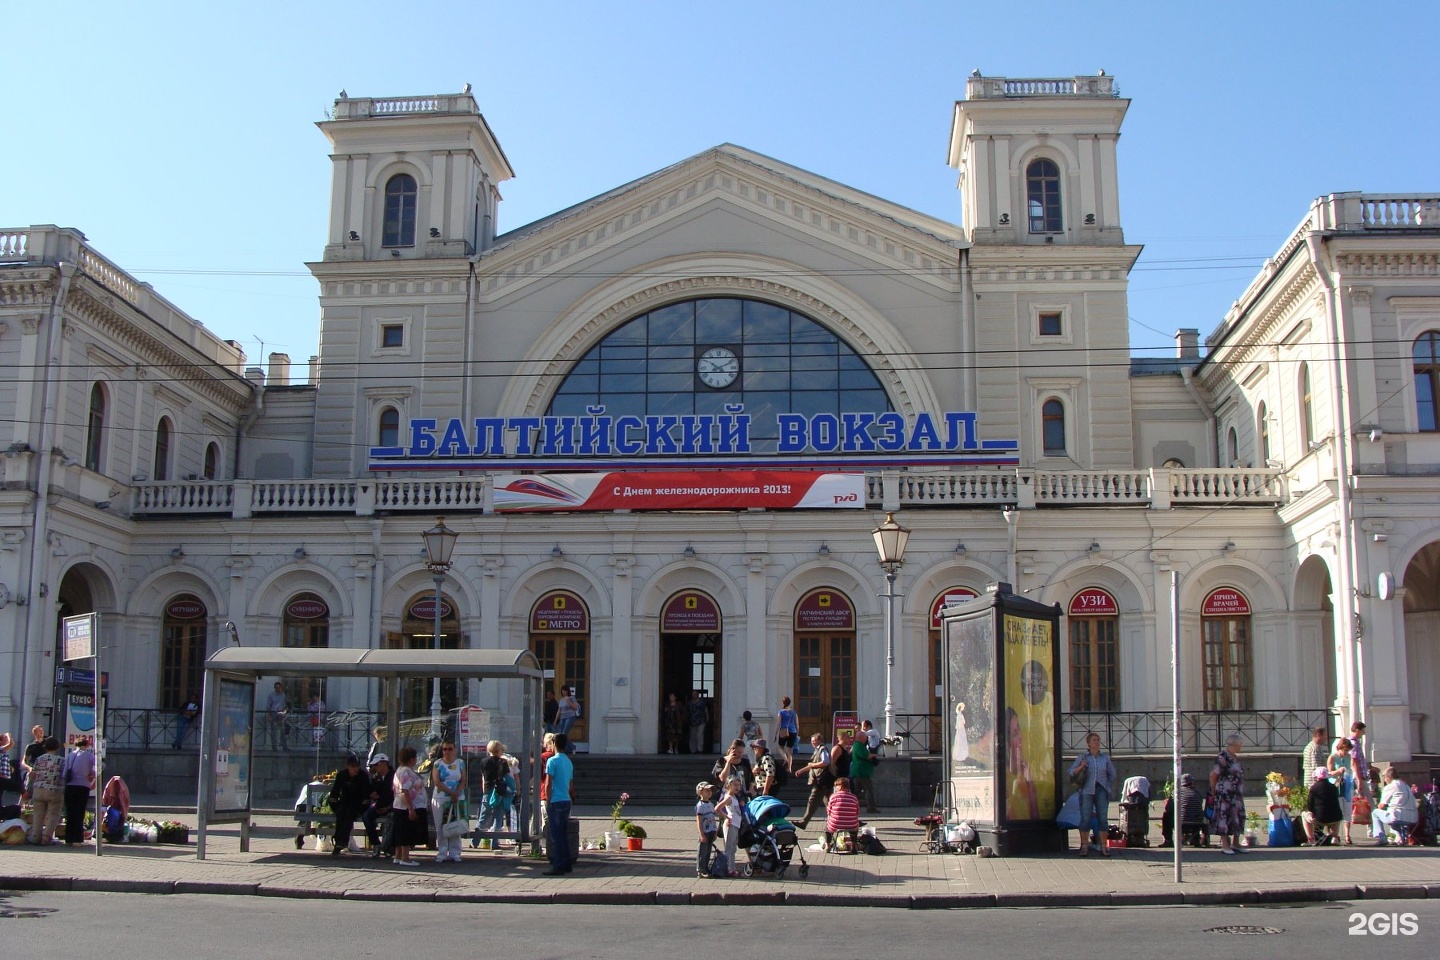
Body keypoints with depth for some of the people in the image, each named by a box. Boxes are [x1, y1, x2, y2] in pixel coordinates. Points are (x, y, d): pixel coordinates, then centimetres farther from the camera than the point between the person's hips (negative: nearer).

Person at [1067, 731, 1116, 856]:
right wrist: (1080, 767, -15)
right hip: (1087, 791, -2)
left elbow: (1112, 774, 19)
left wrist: (1108, 787, 12)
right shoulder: (1082, 757, 3)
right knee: (1085, 818, -3)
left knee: (1103, 818, 0)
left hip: (1101, 791, 2)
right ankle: (1084, 846, 4)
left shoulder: (1105, 757, 8)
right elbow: (1071, 772, 1)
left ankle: (1103, 846, 5)